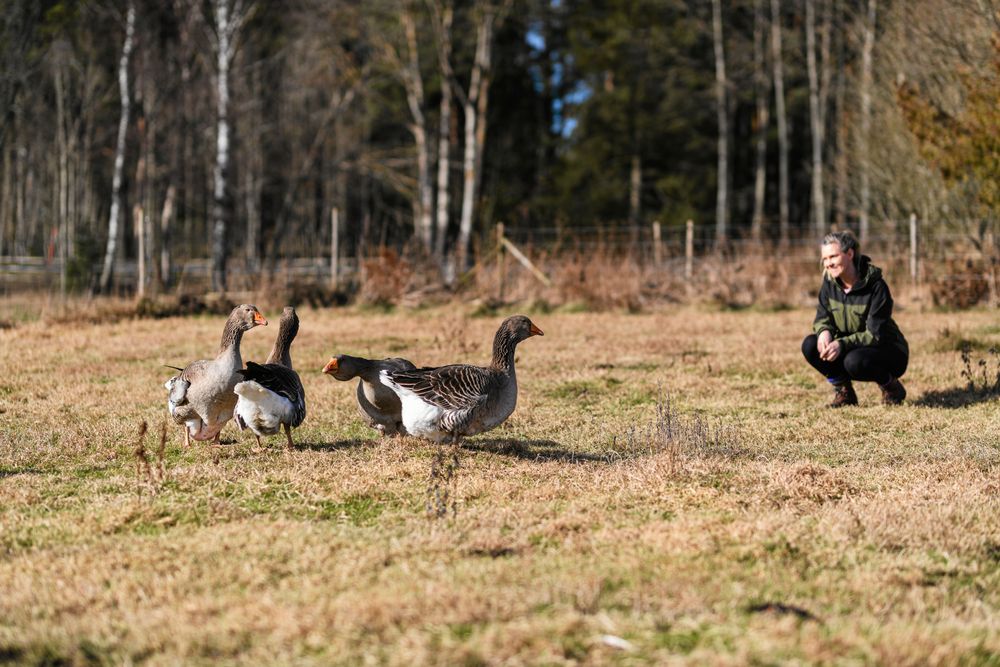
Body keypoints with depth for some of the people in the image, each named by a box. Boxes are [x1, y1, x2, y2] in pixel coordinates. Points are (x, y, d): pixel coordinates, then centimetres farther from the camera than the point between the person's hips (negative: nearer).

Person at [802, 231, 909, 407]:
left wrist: (843, 344, -38)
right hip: (849, 347, 6)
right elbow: (822, 317, 0)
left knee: (855, 361, -37)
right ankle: (844, 391, 0)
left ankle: (891, 387, -6)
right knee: (810, 345, -19)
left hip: (889, 351, -5)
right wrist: (824, 331, -25)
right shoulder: (830, 283, -6)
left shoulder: (876, 286, -23)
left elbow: (875, 335, -25)